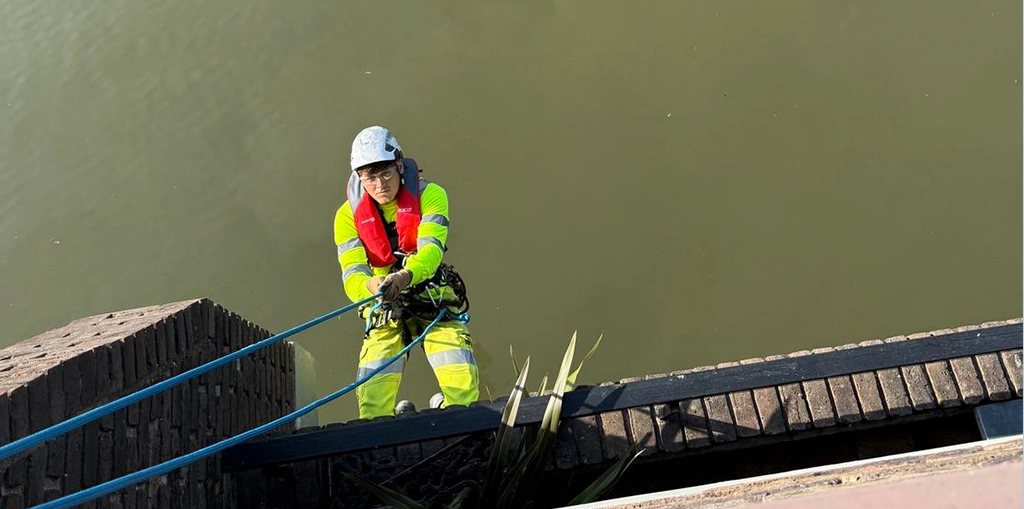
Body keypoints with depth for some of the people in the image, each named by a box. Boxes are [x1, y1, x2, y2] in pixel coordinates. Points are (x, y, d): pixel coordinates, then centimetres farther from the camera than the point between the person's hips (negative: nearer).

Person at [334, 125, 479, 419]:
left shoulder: (430, 195, -9)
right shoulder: (349, 215, -5)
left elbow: (431, 250, -23)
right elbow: (352, 274, -16)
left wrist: (404, 277, -45)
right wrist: (371, 286, -41)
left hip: (435, 303, -1)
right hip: (384, 310, 1)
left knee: (464, 384, -15)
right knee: (372, 396, -12)